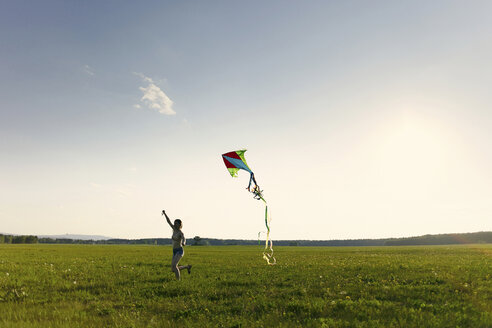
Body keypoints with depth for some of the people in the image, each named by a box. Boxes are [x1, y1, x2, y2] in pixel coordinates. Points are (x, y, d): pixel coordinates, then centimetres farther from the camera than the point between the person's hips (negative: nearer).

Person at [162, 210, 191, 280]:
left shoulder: (181, 233, -14)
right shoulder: (175, 229, 8)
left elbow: (184, 239, -36)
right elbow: (169, 221, 14)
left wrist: (183, 243, -59)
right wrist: (165, 214, 6)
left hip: (179, 251, -8)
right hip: (175, 252, 8)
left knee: (174, 265, -27)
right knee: (173, 270, 9)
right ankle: (187, 267, 29)